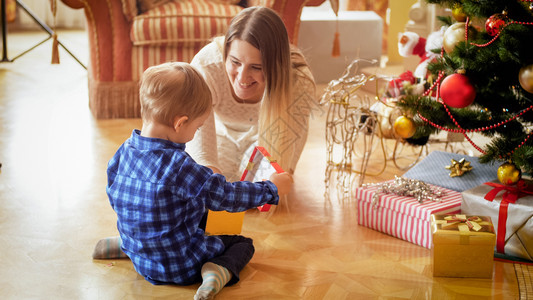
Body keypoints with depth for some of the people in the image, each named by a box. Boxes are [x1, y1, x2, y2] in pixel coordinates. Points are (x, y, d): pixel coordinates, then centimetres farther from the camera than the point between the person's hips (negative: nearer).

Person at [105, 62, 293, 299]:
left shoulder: (125, 151, -8)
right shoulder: (178, 166, -30)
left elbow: (115, 197, 8)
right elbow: (225, 196, -20)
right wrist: (271, 189, -6)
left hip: (140, 260, 7)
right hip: (179, 266, -7)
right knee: (243, 244, 10)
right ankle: (218, 271, -18)